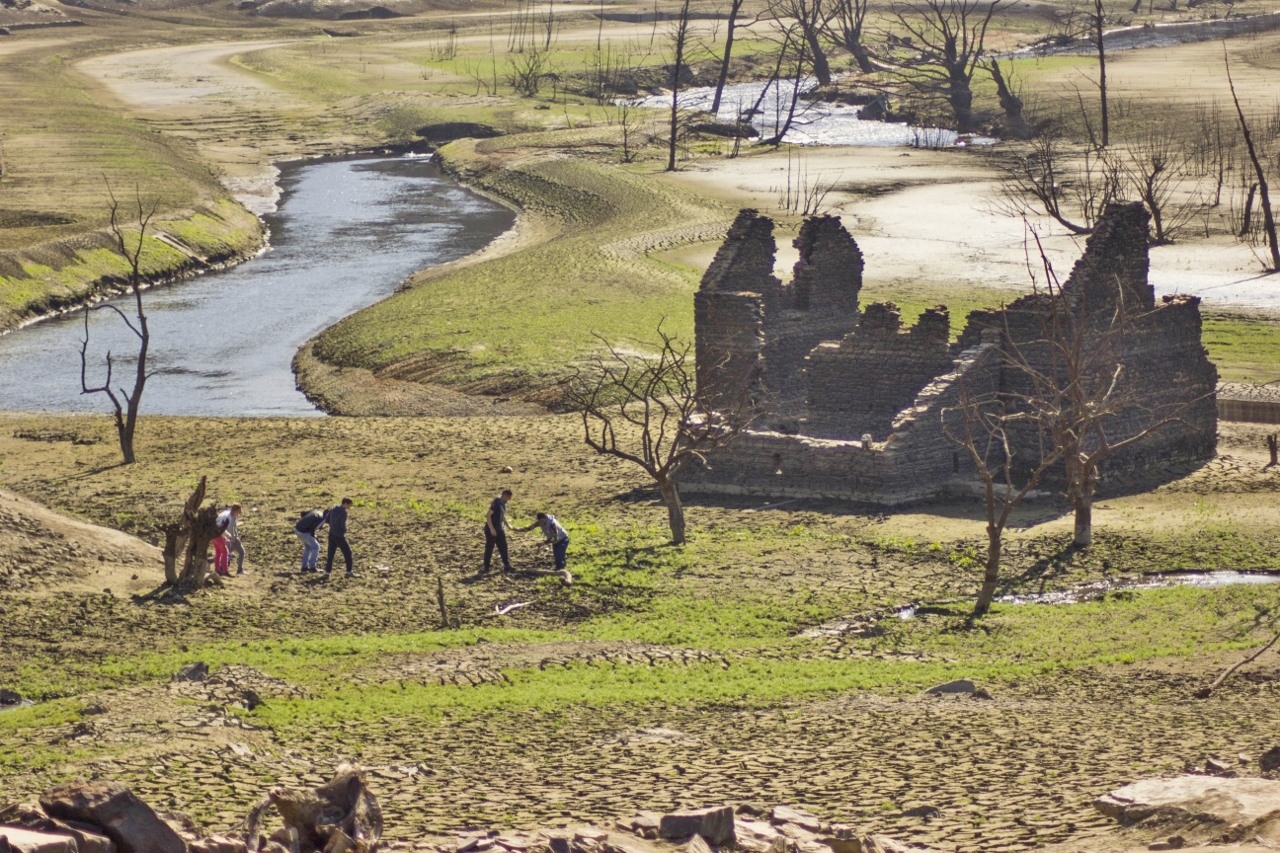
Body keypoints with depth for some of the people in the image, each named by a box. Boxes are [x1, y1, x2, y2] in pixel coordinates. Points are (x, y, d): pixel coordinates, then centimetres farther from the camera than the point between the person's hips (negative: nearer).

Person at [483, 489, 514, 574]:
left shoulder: (503, 503, 8)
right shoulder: (496, 502, -19)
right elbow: (488, 515, -23)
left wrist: (509, 526, 18)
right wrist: (492, 529, -24)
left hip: (499, 529, 8)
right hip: (491, 530, -8)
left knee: (503, 547, 8)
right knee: (489, 548, -1)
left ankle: (506, 566, 14)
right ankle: (486, 568, 5)